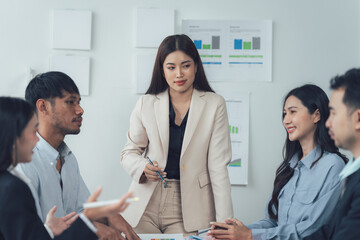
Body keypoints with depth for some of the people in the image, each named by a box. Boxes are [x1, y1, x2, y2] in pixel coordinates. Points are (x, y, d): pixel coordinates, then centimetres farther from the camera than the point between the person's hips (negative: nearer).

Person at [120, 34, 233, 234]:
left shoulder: (214, 105, -2)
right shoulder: (146, 104, 4)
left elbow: (218, 165, -5)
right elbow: (129, 152, 12)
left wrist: (224, 221, -11)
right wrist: (143, 167, -13)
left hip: (188, 209, -1)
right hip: (145, 207, 2)